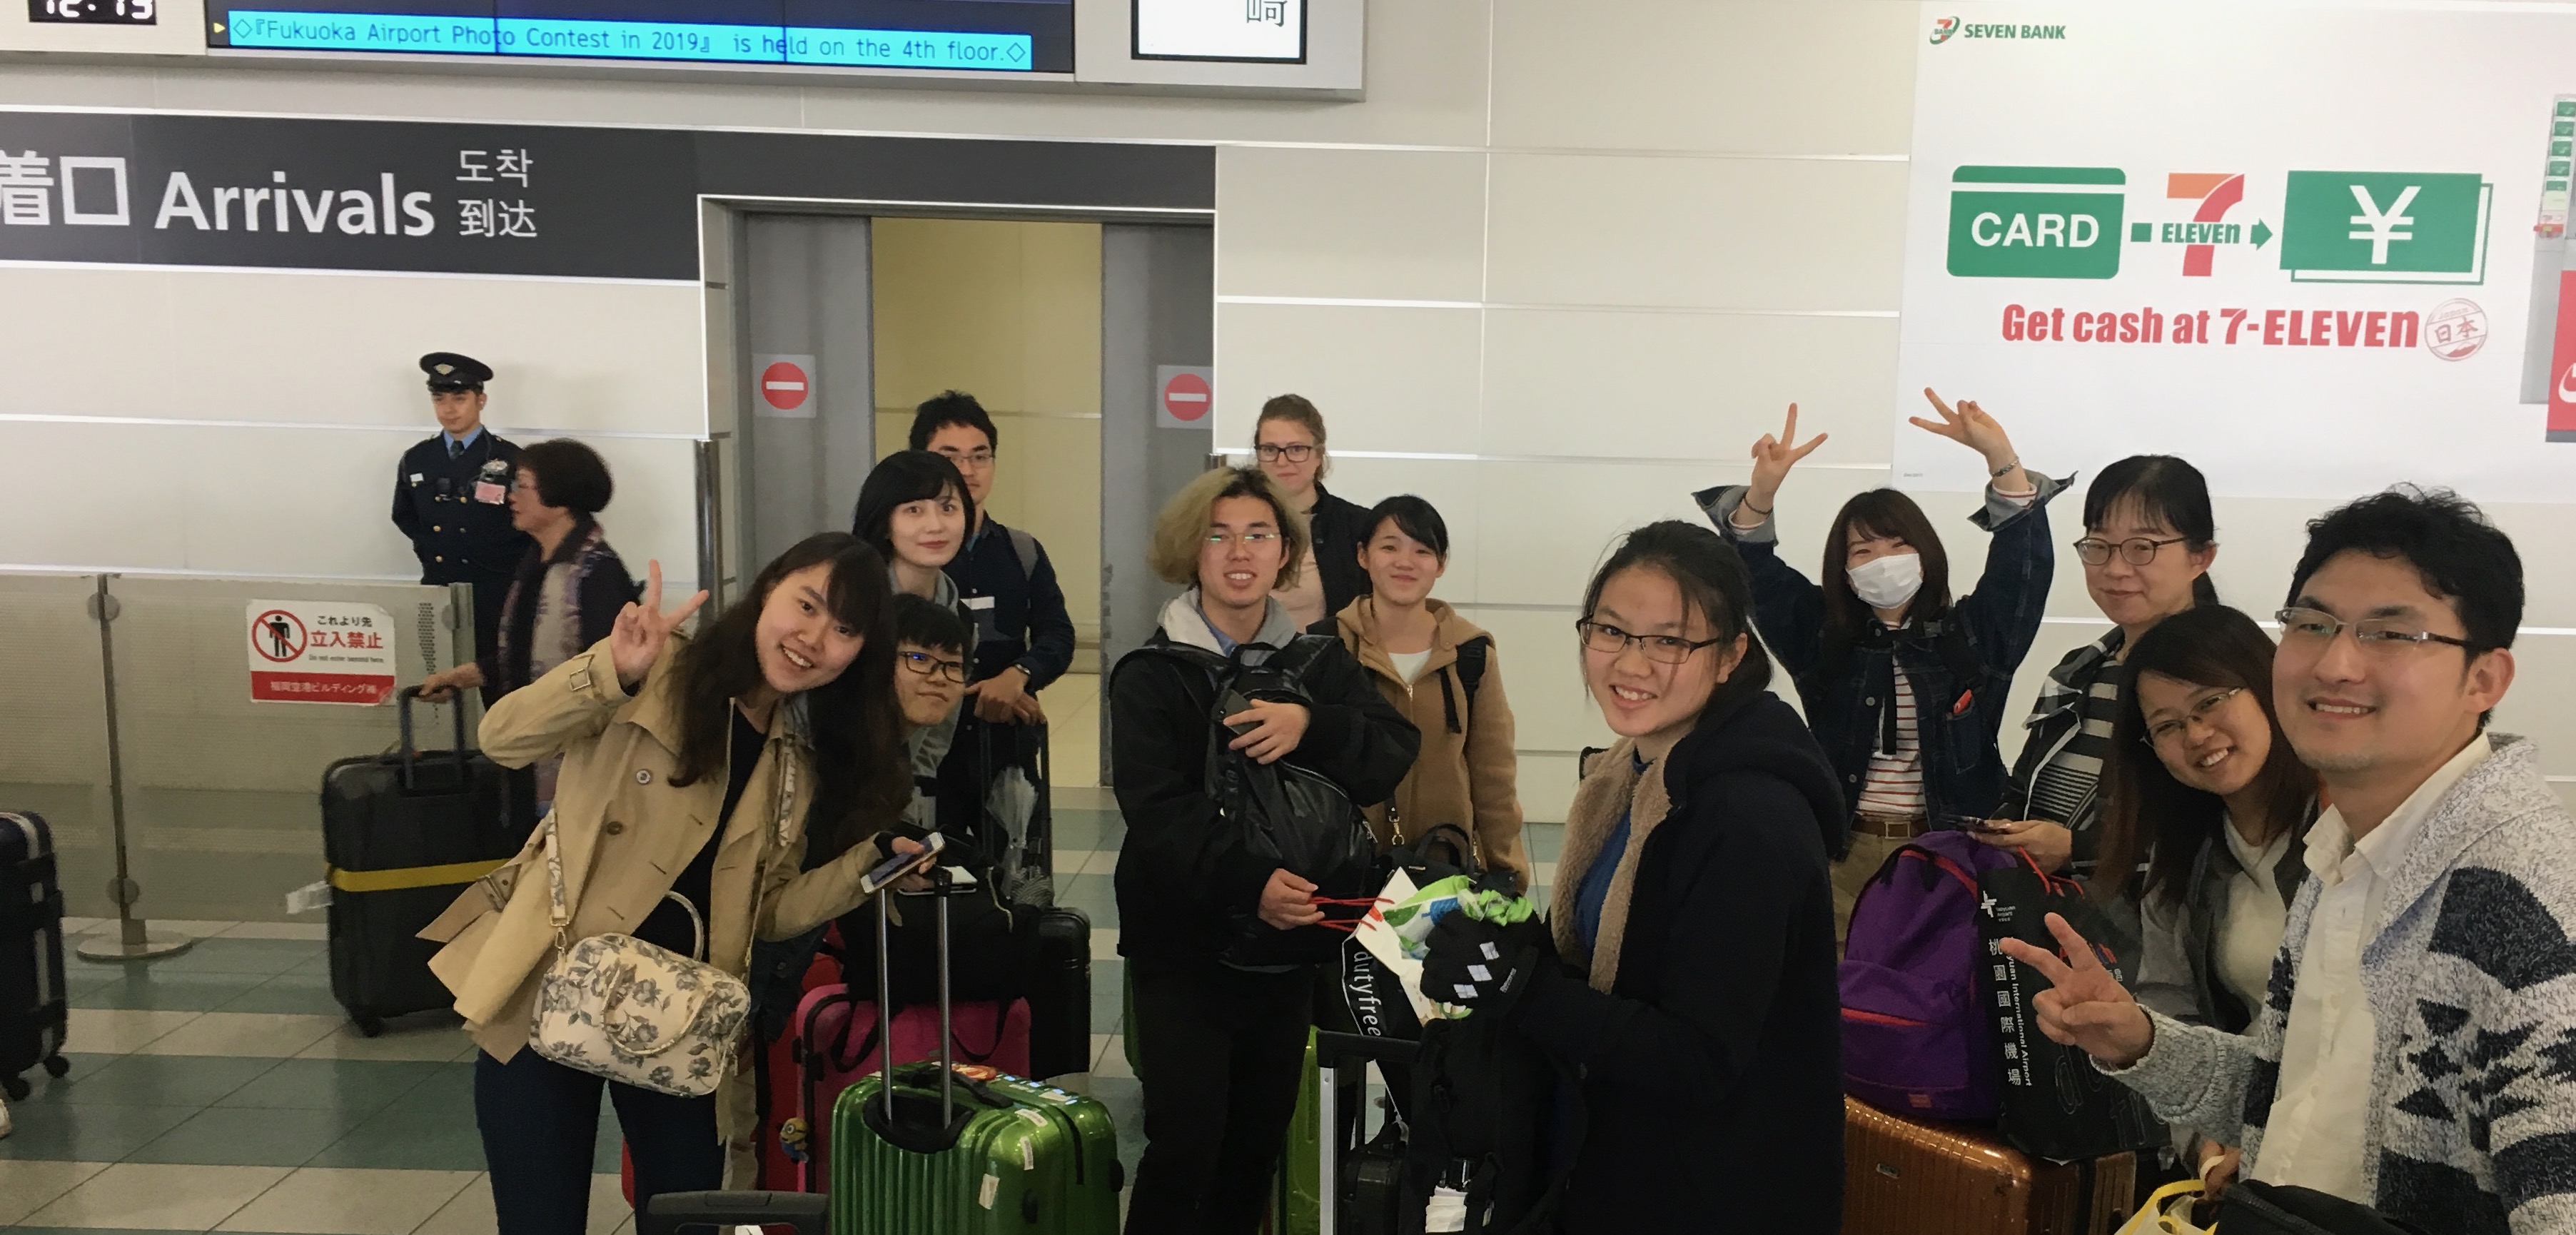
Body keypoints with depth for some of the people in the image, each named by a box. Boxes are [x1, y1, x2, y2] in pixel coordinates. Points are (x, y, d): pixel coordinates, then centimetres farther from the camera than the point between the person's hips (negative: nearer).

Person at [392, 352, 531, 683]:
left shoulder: (510, 459, -5)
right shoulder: (416, 459, 8)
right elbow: (403, 516, 23)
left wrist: (500, 562, -6)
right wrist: (428, 547, 8)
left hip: (493, 595, -3)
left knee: (497, 686, -1)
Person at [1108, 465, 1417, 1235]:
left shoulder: (1321, 664, 6)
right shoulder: (1151, 675, -6)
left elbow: (1392, 758, -7)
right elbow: (1158, 808, -19)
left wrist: (1310, 726, -25)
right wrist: (1249, 882, -34)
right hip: (1185, 947, -3)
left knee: (1259, 1143, 13)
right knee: (1185, 1148, -5)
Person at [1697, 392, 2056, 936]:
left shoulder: (1970, 633, 3)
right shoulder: (1822, 635, 5)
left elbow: (2025, 561, -9)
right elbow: (1757, 573, -4)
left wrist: (2001, 457, -23)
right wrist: (1763, 488, -24)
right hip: (1845, 851, 1)